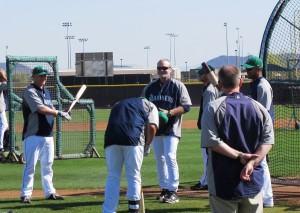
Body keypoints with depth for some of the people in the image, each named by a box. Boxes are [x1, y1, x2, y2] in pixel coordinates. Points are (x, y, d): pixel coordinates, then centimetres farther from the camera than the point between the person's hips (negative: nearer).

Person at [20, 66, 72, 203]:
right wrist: (59, 113, -21)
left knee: (47, 165, 12)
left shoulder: (46, 92, 17)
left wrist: (62, 114, 3)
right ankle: (26, 194, -5)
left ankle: (49, 192, 19)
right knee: (30, 165, -8)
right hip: (33, 135, -8)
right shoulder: (30, 92, -11)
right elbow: (41, 109, -21)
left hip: (48, 134, 8)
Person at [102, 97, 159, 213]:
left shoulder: (118, 104, 37)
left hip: (111, 138, 3)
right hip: (133, 138, -3)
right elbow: (152, 127, 6)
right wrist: (147, 144, 19)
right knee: (134, 176, 7)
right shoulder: (150, 105, 24)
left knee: (112, 177, 9)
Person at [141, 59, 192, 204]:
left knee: (170, 157, -14)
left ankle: (173, 190, -10)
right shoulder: (149, 87, 11)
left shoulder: (178, 86, -3)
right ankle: (164, 189, 16)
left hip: (171, 128, -5)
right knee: (159, 158, 8)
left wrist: (169, 113, -19)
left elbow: (186, 106, -8)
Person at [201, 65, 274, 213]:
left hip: (223, 184, -3)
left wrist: (239, 155, -13)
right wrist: (252, 162, -12)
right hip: (254, 183, 3)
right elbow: (268, 140, -2)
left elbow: (212, 142, -15)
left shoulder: (213, 108, -6)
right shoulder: (258, 107, 5)